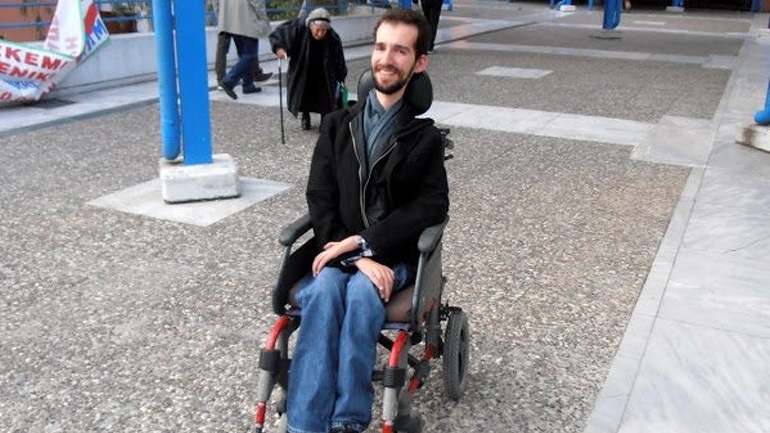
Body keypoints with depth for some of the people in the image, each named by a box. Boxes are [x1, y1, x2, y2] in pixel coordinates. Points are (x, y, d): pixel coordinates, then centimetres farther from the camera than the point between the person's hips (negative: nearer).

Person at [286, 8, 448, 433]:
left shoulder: (424, 137, 6)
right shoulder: (337, 123, 10)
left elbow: (431, 206, -6)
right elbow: (320, 198, 1)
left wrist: (363, 243, -16)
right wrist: (354, 256, -16)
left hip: (393, 255, -1)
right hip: (338, 250, 1)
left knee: (361, 294, -33)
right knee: (324, 291, -31)